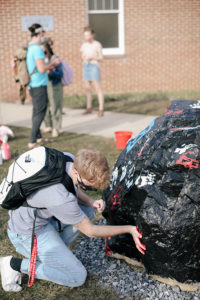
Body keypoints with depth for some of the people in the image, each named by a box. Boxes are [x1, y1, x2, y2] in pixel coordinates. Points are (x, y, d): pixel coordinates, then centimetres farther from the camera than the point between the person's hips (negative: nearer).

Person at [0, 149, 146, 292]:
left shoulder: (70, 159, -16)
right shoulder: (61, 199, -37)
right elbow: (90, 231, -21)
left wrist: (91, 202, -11)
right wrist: (129, 229, -16)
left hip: (43, 215, 8)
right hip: (28, 233, -8)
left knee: (89, 210, 4)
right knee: (78, 277, -4)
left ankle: (55, 250, 8)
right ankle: (15, 264, 0)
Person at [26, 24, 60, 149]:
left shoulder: (29, 47, 11)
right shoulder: (37, 48, -17)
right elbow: (41, 69, -21)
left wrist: (50, 65, 22)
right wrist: (53, 64, -5)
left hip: (33, 85, 9)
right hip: (40, 86, -9)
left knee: (37, 112, 17)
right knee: (40, 113, -3)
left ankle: (38, 137, 29)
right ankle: (32, 141, 0)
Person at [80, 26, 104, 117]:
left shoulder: (97, 44, -6)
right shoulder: (84, 45, 9)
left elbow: (101, 58, -5)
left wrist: (92, 57, -21)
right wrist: (83, 57, -7)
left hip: (94, 66, -5)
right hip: (86, 66, 5)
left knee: (98, 88, -8)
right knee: (88, 88, 8)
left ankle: (101, 110, -7)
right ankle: (89, 108, 18)